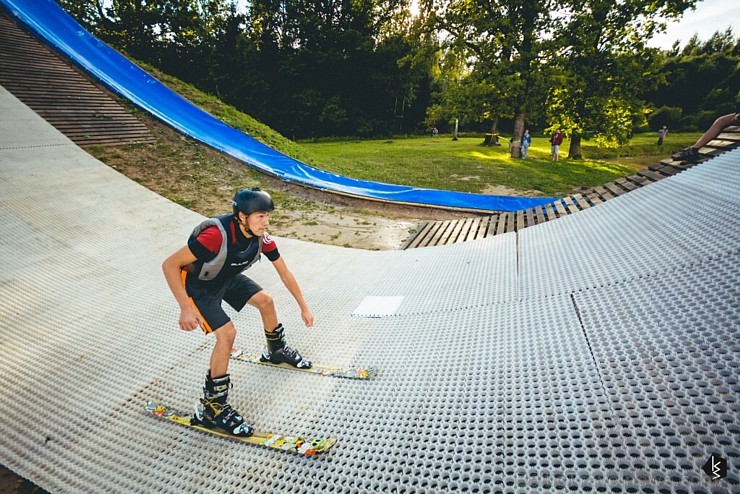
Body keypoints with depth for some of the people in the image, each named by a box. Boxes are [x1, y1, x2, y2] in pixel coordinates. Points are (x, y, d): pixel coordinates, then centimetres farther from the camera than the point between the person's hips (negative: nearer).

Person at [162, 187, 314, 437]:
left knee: (265, 301, 7)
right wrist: (185, 308, -38)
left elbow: (284, 272, -7)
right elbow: (169, 265, -34)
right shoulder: (216, 235, -40)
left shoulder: (261, 237, -19)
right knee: (227, 333, -20)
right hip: (197, 286, -6)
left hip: (228, 278, 7)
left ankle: (276, 351, 37)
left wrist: (303, 307, -2)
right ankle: (211, 407, -4)